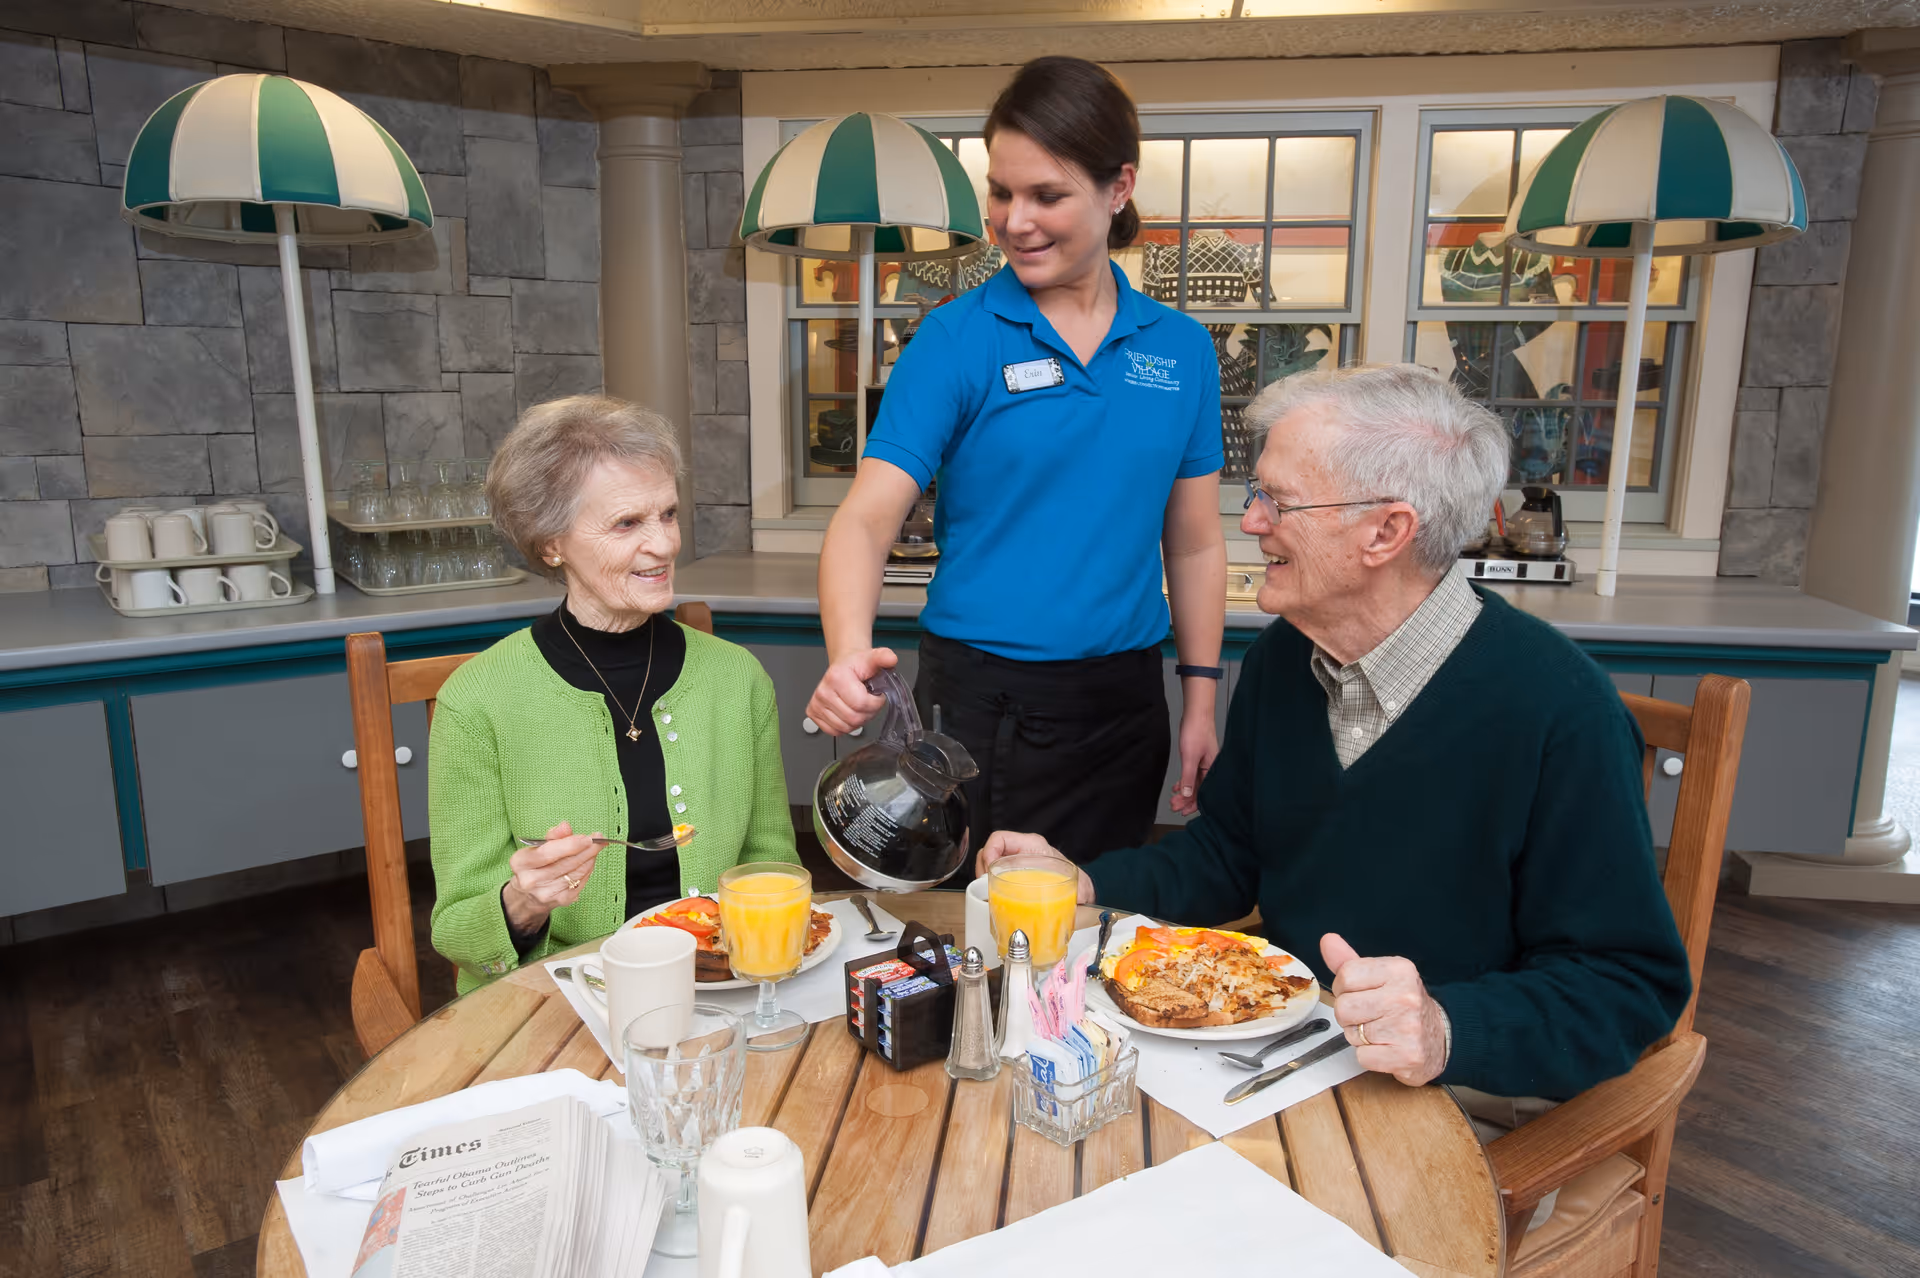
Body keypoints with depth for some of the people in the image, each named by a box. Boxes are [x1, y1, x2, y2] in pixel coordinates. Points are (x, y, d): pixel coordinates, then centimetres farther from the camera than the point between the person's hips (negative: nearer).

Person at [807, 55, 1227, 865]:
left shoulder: (1181, 350, 4)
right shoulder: (957, 337, -6)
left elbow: (1193, 543, 10)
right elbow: (866, 517, -14)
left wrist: (1201, 702, 7)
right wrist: (849, 655, -32)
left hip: (1125, 705, 4)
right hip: (983, 702, -3)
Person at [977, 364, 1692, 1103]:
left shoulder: (1560, 713, -21)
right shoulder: (1281, 657, 1)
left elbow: (1629, 984, -18)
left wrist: (1449, 1030, -35)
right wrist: (1085, 885, -4)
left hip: (1461, 1098, -5)